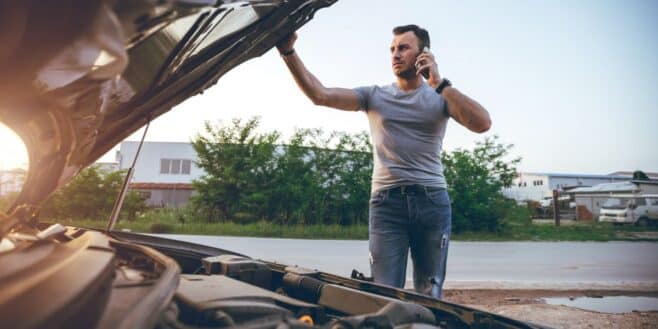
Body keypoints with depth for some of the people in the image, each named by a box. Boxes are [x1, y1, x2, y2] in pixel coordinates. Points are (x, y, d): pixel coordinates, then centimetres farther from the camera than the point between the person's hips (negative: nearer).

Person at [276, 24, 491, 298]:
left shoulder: (440, 97, 9)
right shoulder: (374, 96, 11)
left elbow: (482, 124, -9)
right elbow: (320, 95, -1)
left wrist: (439, 83, -11)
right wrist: (288, 52, -11)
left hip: (432, 201, 0)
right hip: (386, 202, 0)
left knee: (430, 295, 8)